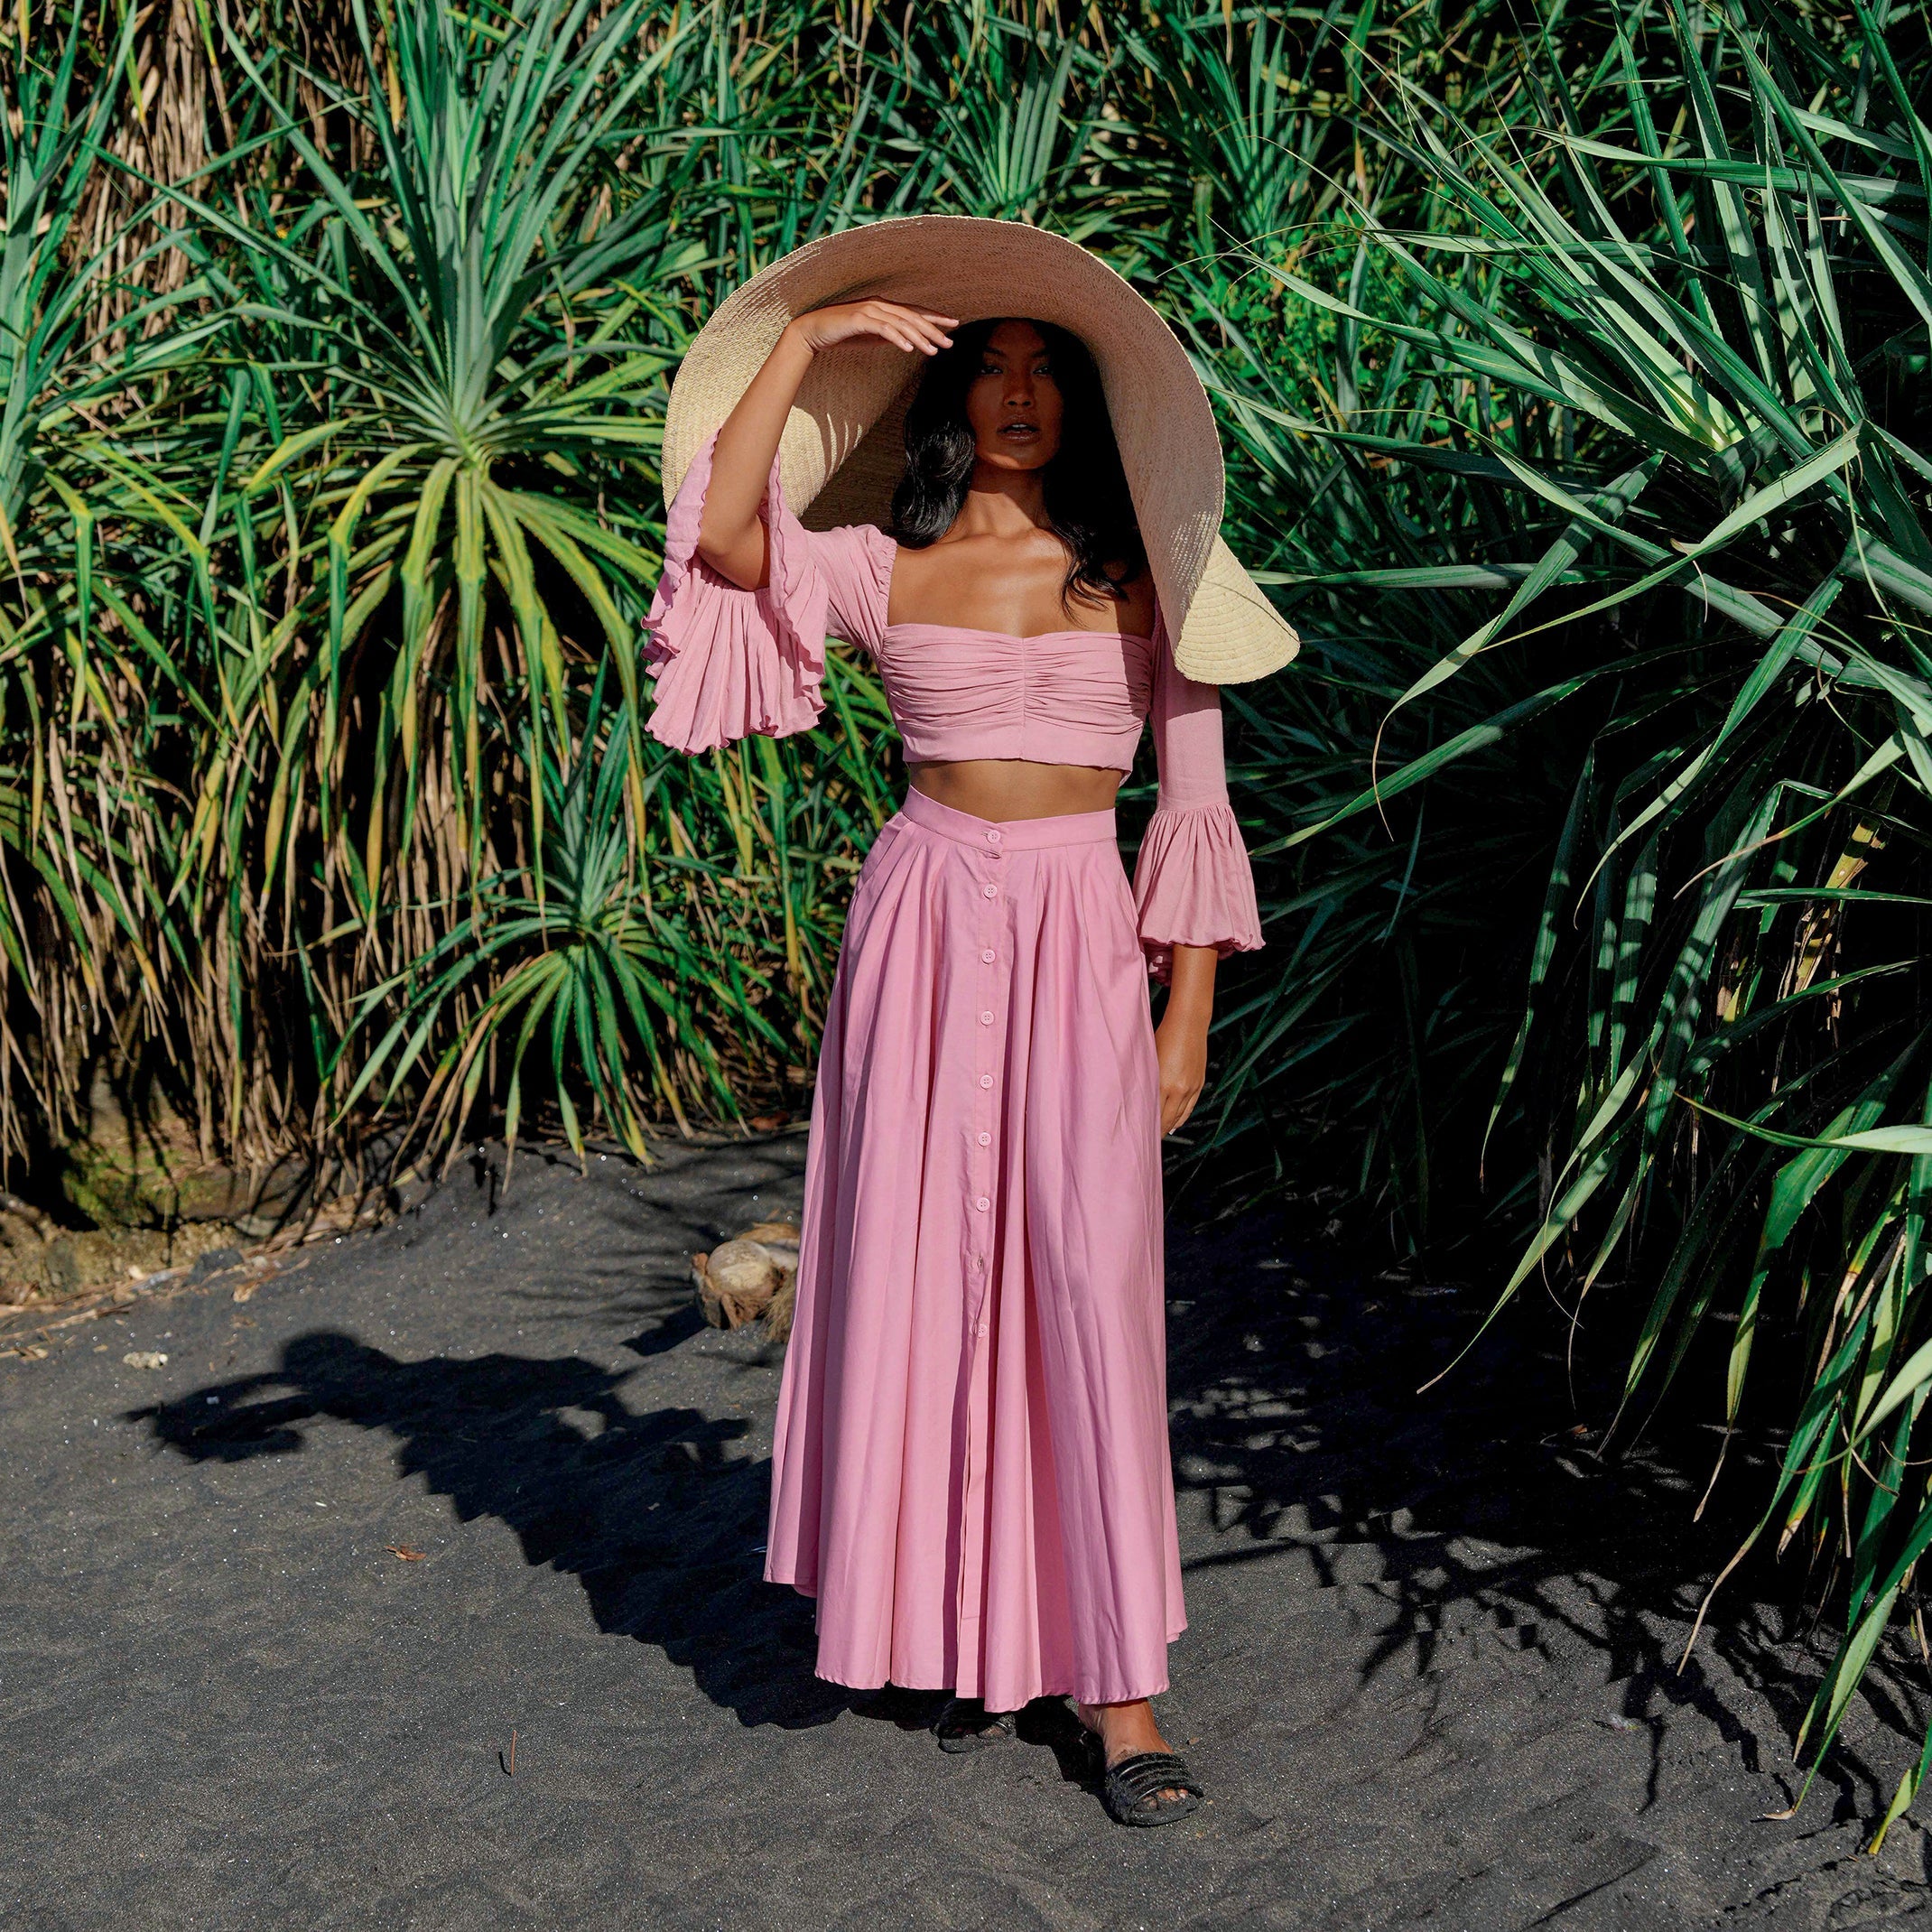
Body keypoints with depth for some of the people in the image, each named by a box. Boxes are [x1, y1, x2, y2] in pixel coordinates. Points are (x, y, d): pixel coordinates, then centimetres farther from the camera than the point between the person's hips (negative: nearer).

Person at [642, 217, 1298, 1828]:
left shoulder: (1139, 573, 7)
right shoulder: (885, 566, 6)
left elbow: (1198, 804, 6)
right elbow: (721, 539, -13)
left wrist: (1190, 1015, 1)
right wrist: (802, 344, -8)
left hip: (1083, 936, -1)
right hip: (927, 921, 1)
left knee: (1092, 1286, -8)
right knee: (928, 1279, 4)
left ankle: (1118, 1685, -3)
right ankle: (971, 1633, 19)